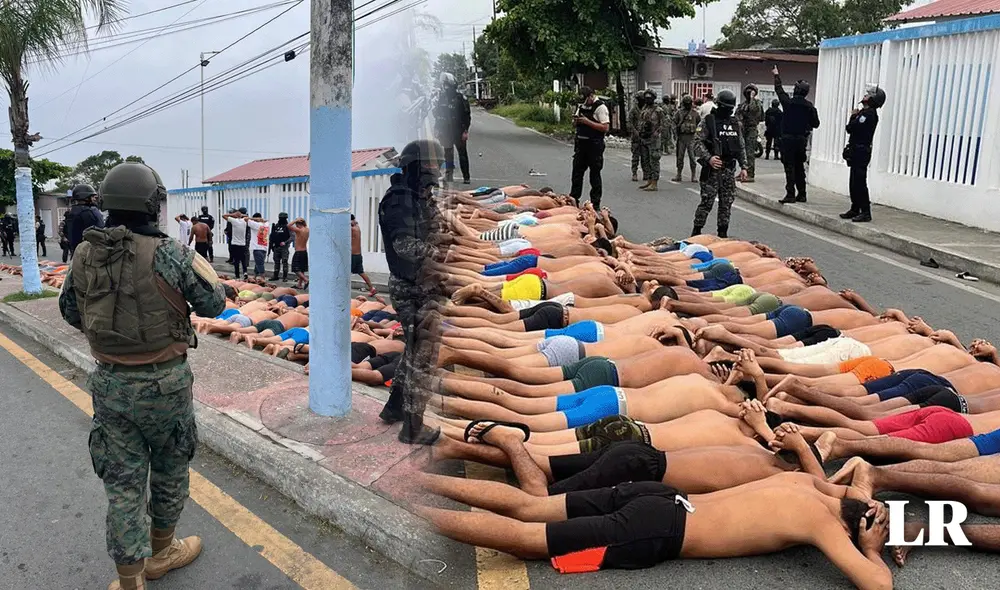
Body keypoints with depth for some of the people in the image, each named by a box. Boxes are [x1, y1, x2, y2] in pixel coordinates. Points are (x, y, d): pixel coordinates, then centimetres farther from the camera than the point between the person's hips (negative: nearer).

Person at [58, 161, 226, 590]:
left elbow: (70, 312, 10)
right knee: (169, 469, 19)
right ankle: (160, 552, 37)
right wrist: (201, 263, 11)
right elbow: (213, 305, -5)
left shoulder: (86, 254, -3)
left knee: (122, 481, 11)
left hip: (109, 382, 4)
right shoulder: (171, 254, -17)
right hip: (163, 382, -3)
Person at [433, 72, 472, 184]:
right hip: (445, 131, 4)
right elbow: (436, 114, 13)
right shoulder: (440, 97, 5)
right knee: (448, 153, 11)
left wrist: (465, 130, -12)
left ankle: (466, 177, 3)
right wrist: (436, 129, 9)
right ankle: (449, 173, 20)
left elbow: (467, 115, -6)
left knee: (462, 153, 0)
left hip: (458, 131, -4)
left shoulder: (460, 98, -7)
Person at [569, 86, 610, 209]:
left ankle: (595, 204, 8)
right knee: (577, 172, 11)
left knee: (595, 175, 1)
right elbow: (575, 125, 23)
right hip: (581, 143, 7)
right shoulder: (582, 107, 13)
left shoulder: (600, 107, -10)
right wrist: (576, 121, -1)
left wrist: (588, 122, -21)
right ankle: (573, 200, 20)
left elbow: (605, 127, -18)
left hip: (594, 145, -7)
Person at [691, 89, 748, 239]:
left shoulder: (735, 123, 14)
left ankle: (723, 233, 17)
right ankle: (696, 232, 4)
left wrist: (743, 166, 11)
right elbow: (697, 142, -10)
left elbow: (741, 146, 18)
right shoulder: (708, 121, -4)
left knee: (727, 203, 7)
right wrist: (708, 158, -23)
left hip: (729, 169, 5)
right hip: (712, 168, -5)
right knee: (707, 201, -6)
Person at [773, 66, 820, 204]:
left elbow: (779, 90, 9)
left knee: (789, 167, -4)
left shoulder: (788, 102, -8)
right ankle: (801, 194, 17)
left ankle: (790, 194, -8)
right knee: (799, 167, 13)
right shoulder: (809, 107, -1)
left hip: (788, 139, -4)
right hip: (802, 139, 4)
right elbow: (816, 123, 2)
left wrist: (776, 76, 25)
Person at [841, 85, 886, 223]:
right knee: (854, 182, 14)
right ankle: (855, 209, 22)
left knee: (860, 182, -9)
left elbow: (851, 128, -20)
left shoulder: (869, 114, -15)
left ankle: (865, 212, -7)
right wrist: (855, 116, 2)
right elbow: (851, 129, 15)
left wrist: (853, 116, -3)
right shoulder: (865, 112, 17)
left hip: (861, 152, -10)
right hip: (856, 151, 10)